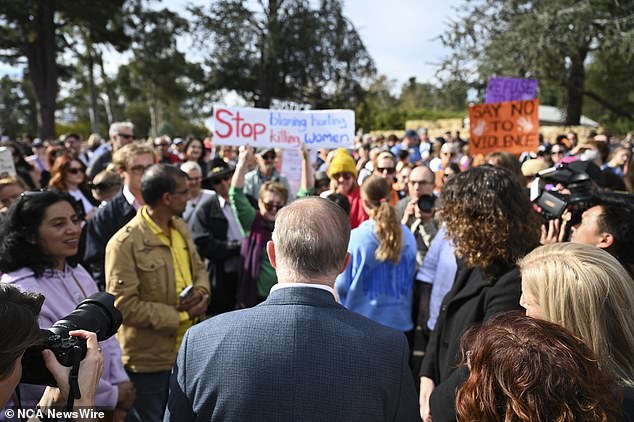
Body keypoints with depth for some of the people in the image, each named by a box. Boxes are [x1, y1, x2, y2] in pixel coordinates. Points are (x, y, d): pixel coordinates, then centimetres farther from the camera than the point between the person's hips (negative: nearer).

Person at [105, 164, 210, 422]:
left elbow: (199, 268, 14)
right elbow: (124, 305, -22)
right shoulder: (125, 243, -21)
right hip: (149, 358, -7)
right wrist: (178, 316, -19)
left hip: (187, 349, 7)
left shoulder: (180, 228, 4)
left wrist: (202, 292, -9)